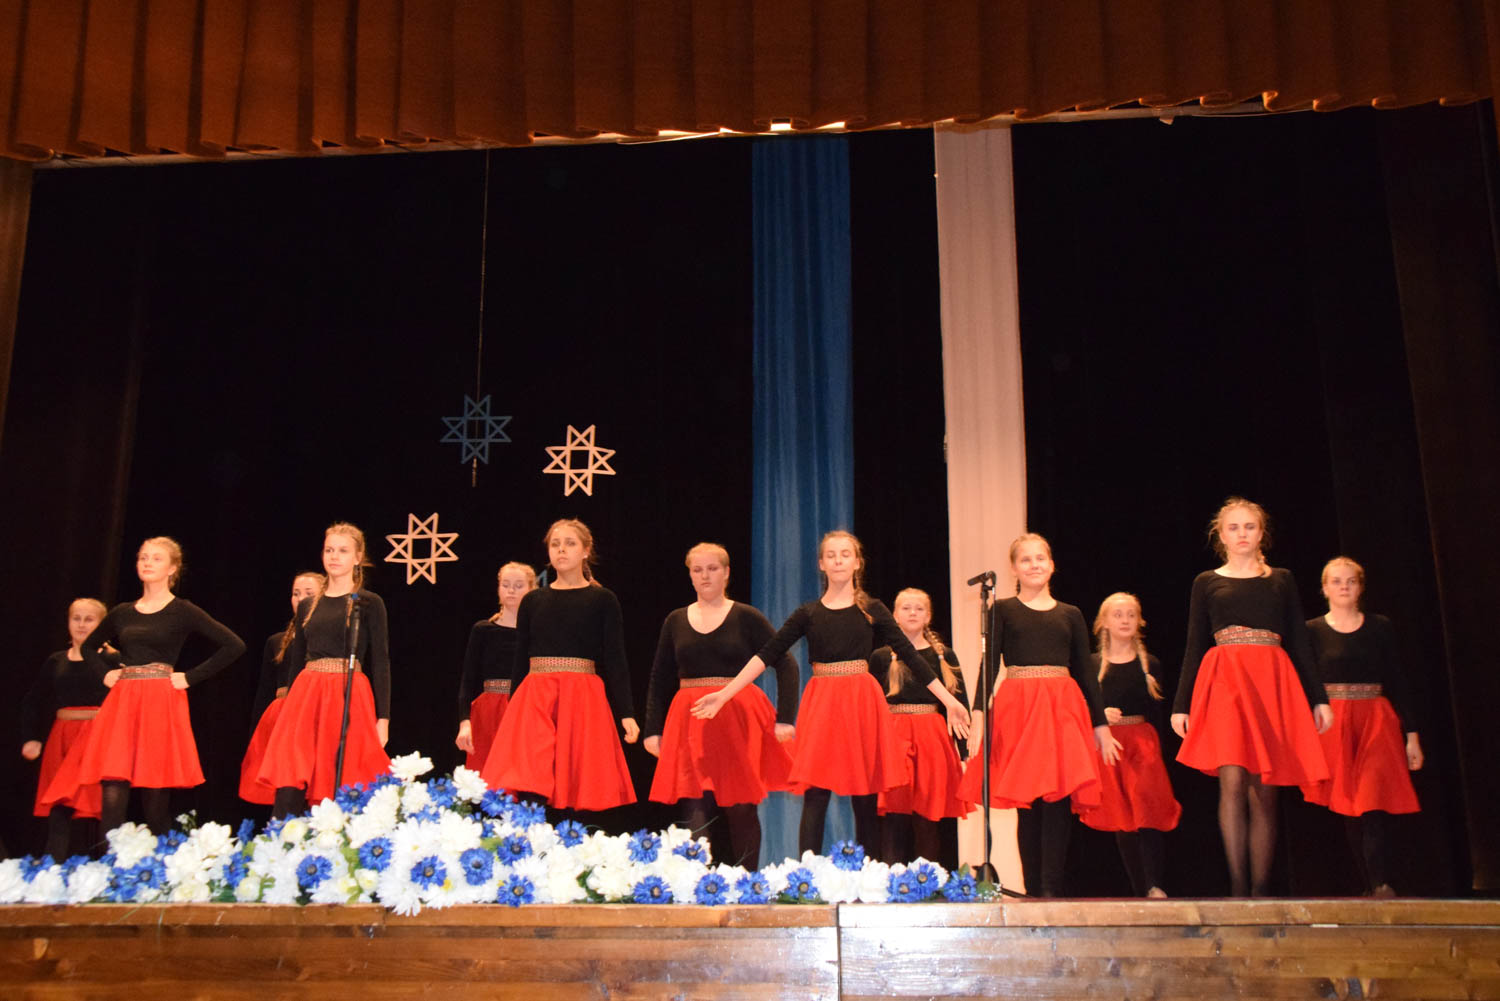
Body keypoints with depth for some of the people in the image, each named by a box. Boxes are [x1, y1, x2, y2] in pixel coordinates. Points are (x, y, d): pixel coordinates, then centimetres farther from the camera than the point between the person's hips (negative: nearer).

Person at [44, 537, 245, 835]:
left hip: (162, 703, -4)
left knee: (155, 792, -2)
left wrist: (191, 677, -6)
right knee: (112, 791, -7)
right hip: (122, 703, 4)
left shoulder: (183, 611, 1)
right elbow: (88, 647, 31)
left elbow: (234, 645, -4)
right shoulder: (122, 613, 14)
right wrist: (105, 673, 12)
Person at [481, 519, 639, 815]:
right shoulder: (532, 602, 13)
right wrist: (513, 714, 14)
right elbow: (520, 662, 16)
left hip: (583, 699, -2)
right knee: (527, 794, -12)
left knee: (575, 796, -3)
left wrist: (627, 714, -7)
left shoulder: (603, 600, 6)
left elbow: (615, 661, 2)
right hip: (534, 699, 2)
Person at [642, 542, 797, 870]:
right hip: (690, 724, 2)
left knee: (741, 810, 4)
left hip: (740, 721, -2)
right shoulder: (675, 621, 11)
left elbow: (786, 665, 0)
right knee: (695, 811, -9)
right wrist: (652, 729, 5)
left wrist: (785, 719, -10)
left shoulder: (746, 618, 2)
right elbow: (659, 681, 14)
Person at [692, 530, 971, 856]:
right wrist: (724, 694, -1)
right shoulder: (809, 613, 8)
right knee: (814, 796, -7)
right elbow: (767, 654, 5)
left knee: (865, 799, 4)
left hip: (863, 705, 0)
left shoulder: (872, 610, 6)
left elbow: (910, 655, 4)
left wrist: (950, 701, -2)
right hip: (821, 704, 0)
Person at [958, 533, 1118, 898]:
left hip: (1063, 707, 2)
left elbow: (1086, 672, 16)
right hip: (1017, 707, -2)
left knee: (1059, 798, -8)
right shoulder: (1003, 610, 8)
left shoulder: (1070, 615, 15)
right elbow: (989, 665, 2)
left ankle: (1051, 889, -6)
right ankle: (1033, 890, 7)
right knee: (1027, 802, 0)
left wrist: (1101, 725, 12)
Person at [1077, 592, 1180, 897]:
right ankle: (1141, 890, 7)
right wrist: (1100, 715, -13)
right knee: (1119, 818, 0)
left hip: (1143, 742, 0)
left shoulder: (1150, 666, 8)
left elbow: (1156, 716, 8)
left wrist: (1156, 752, 1)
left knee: (1147, 810, -17)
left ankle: (1155, 885, -18)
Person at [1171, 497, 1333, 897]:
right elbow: (1194, 647, 13)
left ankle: (1259, 889, 4)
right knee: (1232, 780, -16)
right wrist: (1180, 704, 7)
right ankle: (1237, 886, -15)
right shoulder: (1206, 582, 14)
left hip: (1273, 684, 1)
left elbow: (1301, 642, 15)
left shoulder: (1282, 580, 16)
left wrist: (1318, 698, 7)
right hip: (1224, 682, -1)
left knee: (1263, 791, -1)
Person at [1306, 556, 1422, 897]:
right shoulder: (1313, 631, 4)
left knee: (1374, 801, -15)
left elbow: (1397, 683, 8)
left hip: (1377, 722, 0)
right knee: (1347, 806, 1)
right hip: (1334, 726, 0)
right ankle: (1373, 885, 10)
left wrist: (1412, 734, 3)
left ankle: (1381, 884, -19)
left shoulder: (1380, 627, 8)